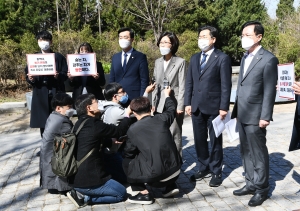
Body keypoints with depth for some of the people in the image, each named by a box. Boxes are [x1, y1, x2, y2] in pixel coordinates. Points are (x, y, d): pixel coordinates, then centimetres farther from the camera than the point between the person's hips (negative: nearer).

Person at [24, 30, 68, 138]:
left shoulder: (59, 57, 9)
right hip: (40, 95, 1)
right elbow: (27, 75, 9)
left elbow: (65, 74, 3)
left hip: (56, 93, -1)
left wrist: (58, 76, -18)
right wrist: (30, 79, -14)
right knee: (42, 122, 2)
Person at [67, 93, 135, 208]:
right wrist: (128, 115, 6)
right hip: (87, 180, -9)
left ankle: (82, 194, 8)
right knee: (122, 193, 7)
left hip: (76, 177, 9)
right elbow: (119, 131, -6)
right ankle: (85, 197, -4)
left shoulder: (80, 124, 9)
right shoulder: (94, 124, -18)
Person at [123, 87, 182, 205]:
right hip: (175, 170, 5)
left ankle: (144, 193, 9)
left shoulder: (133, 130, -6)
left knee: (127, 162, 16)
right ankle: (171, 186, 23)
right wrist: (167, 95, 44)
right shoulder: (162, 119, 2)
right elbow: (171, 109, 26)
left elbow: (128, 154, 7)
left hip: (156, 177, -4)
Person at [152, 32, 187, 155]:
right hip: (160, 104, 5)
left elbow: (182, 87, -8)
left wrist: (180, 106, -12)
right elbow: (155, 85, 13)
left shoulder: (180, 62, -5)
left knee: (174, 135, 1)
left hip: (174, 103, -5)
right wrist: (153, 103, 9)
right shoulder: (158, 62, 11)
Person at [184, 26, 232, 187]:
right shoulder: (194, 58, 13)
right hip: (196, 106, 6)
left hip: (213, 106, -5)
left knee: (215, 140, 6)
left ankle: (216, 172, 19)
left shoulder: (222, 58, -5)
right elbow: (189, 82, 12)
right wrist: (188, 103, 5)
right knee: (199, 140, 12)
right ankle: (204, 168, 27)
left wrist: (224, 107, -14)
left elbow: (226, 85, -10)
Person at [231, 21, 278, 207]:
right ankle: (251, 183, 27)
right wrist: (236, 110, 14)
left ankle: (261, 188, 17)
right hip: (242, 115, 8)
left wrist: (265, 116, -16)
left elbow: (270, 91, -13)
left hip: (255, 116, -8)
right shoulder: (245, 57, 15)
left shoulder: (268, 59, -10)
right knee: (246, 151, 14)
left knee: (258, 152, 3)